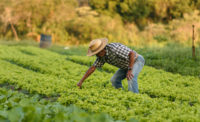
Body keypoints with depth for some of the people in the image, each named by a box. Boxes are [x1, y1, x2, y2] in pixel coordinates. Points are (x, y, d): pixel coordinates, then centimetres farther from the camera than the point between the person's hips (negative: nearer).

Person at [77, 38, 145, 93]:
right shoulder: (101, 55, -7)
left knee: (131, 78, -32)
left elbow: (132, 53, -35)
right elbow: (92, 68, -1)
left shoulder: (113, 48, -34)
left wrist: (130, 70, -37)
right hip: (126, 65, 9)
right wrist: (81, 81, -4)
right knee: (114, 80, 4)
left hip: (136, 60, -9)